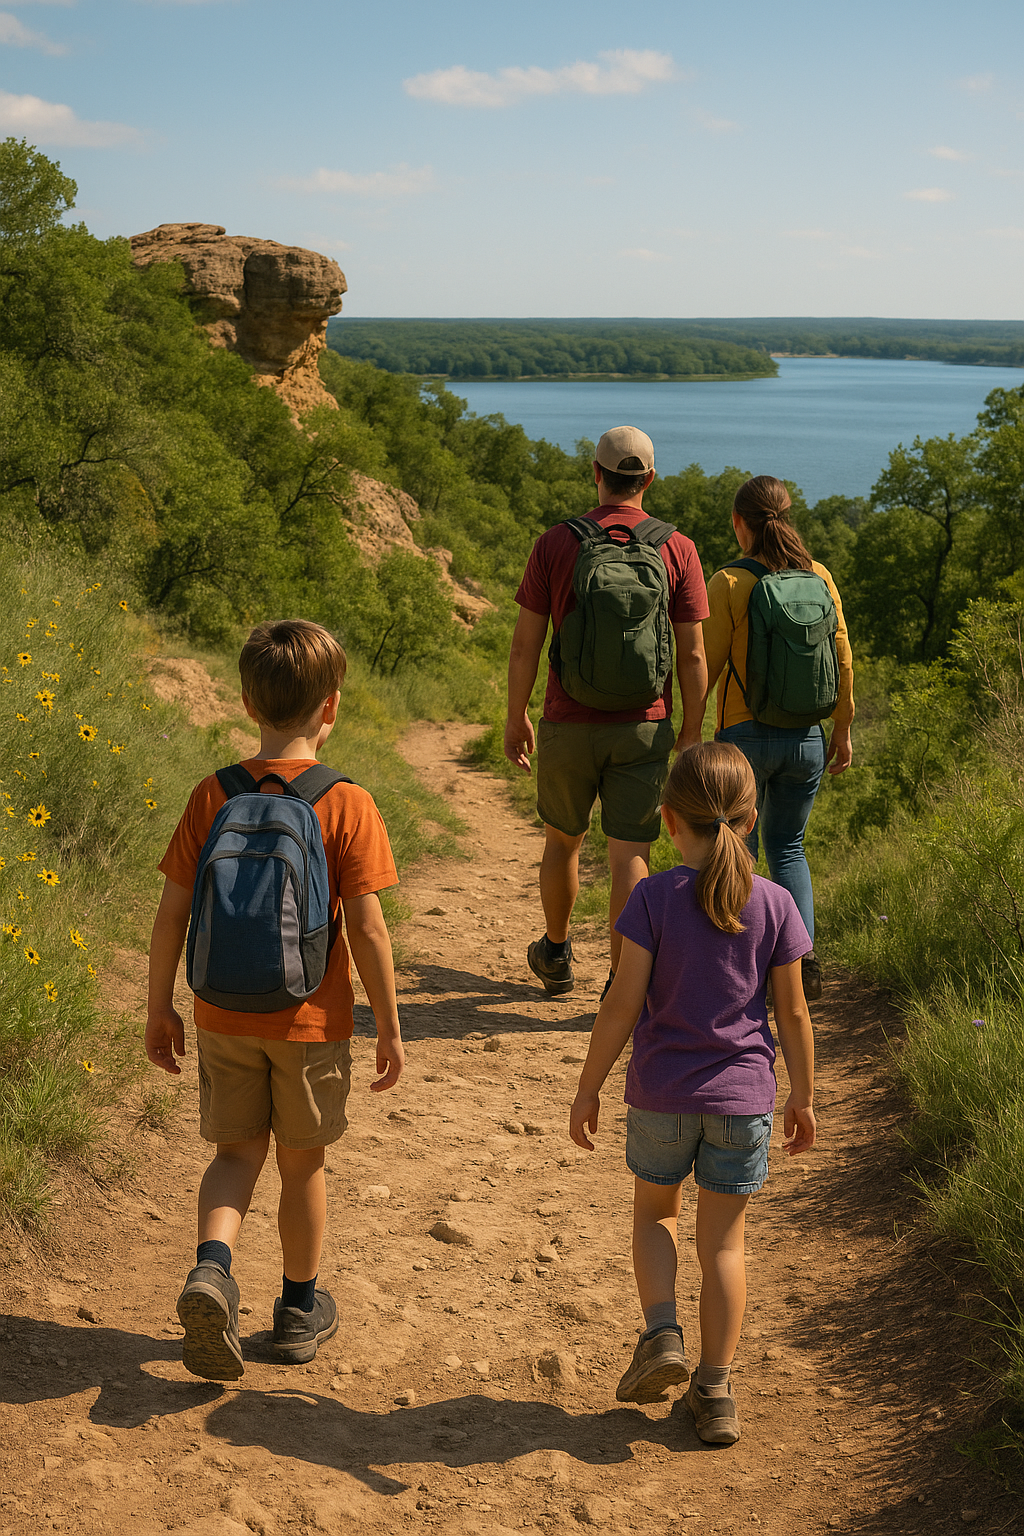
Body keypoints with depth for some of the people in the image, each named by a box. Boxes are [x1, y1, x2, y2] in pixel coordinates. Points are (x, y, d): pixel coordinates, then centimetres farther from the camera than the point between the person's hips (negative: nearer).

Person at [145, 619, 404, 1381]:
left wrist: (161, 1006, 9)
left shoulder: (213, 795, -5)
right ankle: (301, 1307, 30)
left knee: (238, 1151, 17)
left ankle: (213, 1264, -7)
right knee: (303, 1162, 15)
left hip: (225, 1015, 2)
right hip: (312, 1020, -2)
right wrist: (390, 1026, -3)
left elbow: (172, 912, -3)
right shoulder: (347, 805, -13)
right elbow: (368, 928, -13)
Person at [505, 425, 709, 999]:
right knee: (630, 857, 2)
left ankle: (556, 955, 38)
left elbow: (526, 643, -3)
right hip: (644, 728, -1)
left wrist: (517, 717, 8)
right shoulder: (678, 550, -4)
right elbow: (692, 654, -5)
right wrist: (691, 730, 6)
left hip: (570, 725, 1)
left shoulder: (556, 543, -4)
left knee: (562, 840, 21)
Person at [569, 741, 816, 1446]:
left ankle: (662, 1331, 5)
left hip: (661, 1096, -1)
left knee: (655, 1212, 24)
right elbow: (792, 1013, -1)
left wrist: (588, 1089, 0)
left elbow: (622, 1005, -11)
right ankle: (715, 1393, 16)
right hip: (744, 1097, 1)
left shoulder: (655, 897, -11)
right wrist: (803, 1097, 12)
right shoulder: (774, 904, -6)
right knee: (724, 1242, 12)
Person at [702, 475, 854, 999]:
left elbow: (707, 666, -9)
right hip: (806, 736, 4)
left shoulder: (729, 583, -10)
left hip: (745, 735, -4)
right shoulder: (819, 578, 1)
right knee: (786, 847, 19)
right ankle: (803, 952, 5)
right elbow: (843, 662, 4)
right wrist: (842, 731, 15)